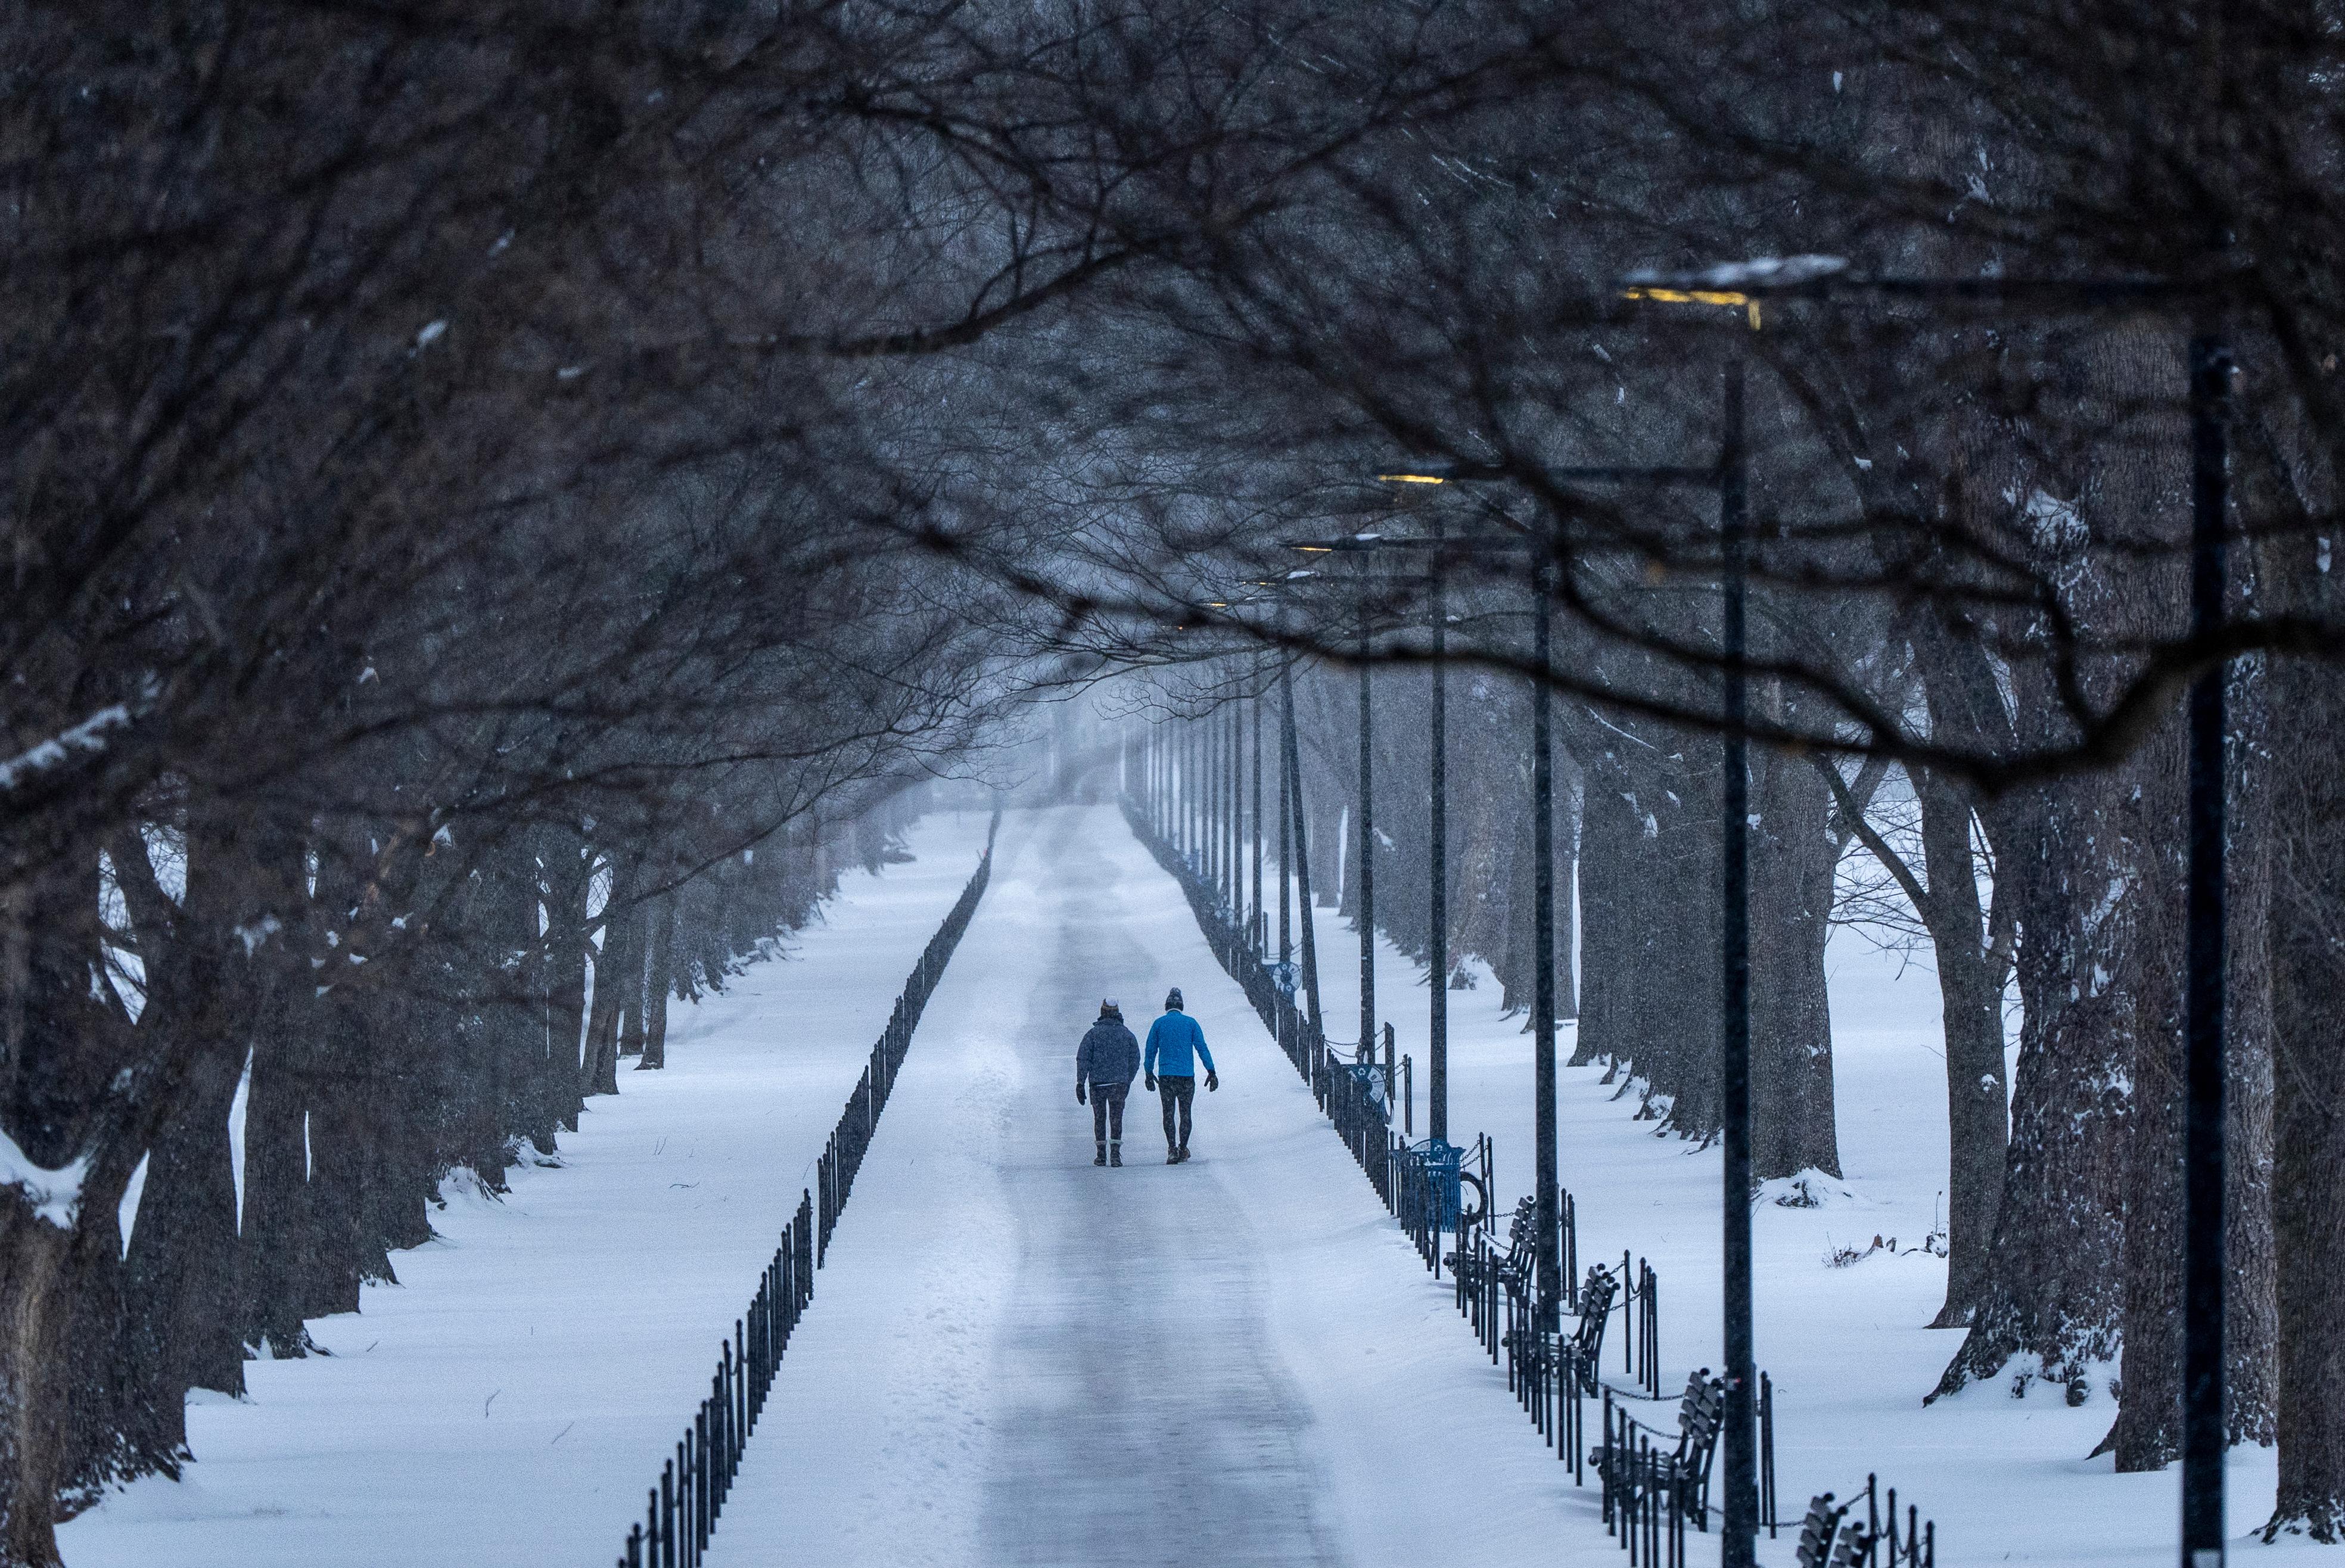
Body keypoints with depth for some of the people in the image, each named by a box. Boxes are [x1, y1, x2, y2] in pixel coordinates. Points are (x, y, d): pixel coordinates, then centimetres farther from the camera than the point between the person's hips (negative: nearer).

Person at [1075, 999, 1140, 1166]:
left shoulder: (1093, 1033, -1)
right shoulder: (1127, 1034, 5)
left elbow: (1083, 1058, -6)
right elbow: (1135, 1060, 10)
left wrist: (1080, 1083, -5)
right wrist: (1128, 1082, 21)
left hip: (1097, 1083, 0)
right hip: (1119, 1083, 0)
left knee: (1099, 1118, 11)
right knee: (1116, 1118, 0)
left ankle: (1101, 1155, 14)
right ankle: (1115, 1154, -13)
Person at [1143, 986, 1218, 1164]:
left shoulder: (1159, 1024, 3)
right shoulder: (1190, 1023, 2)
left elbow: (1151, 1050, 7)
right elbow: (1202, 1048, 0)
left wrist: (1149, 1074, 17)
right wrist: (1211, 1072, 3)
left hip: (1165, 1076, 0)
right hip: (1187, 1076, 0)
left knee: (1168, 1114, 2)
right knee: (1185, 1113, 11)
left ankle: (1172, 1149, -11)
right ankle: (1183, 1149, 13)